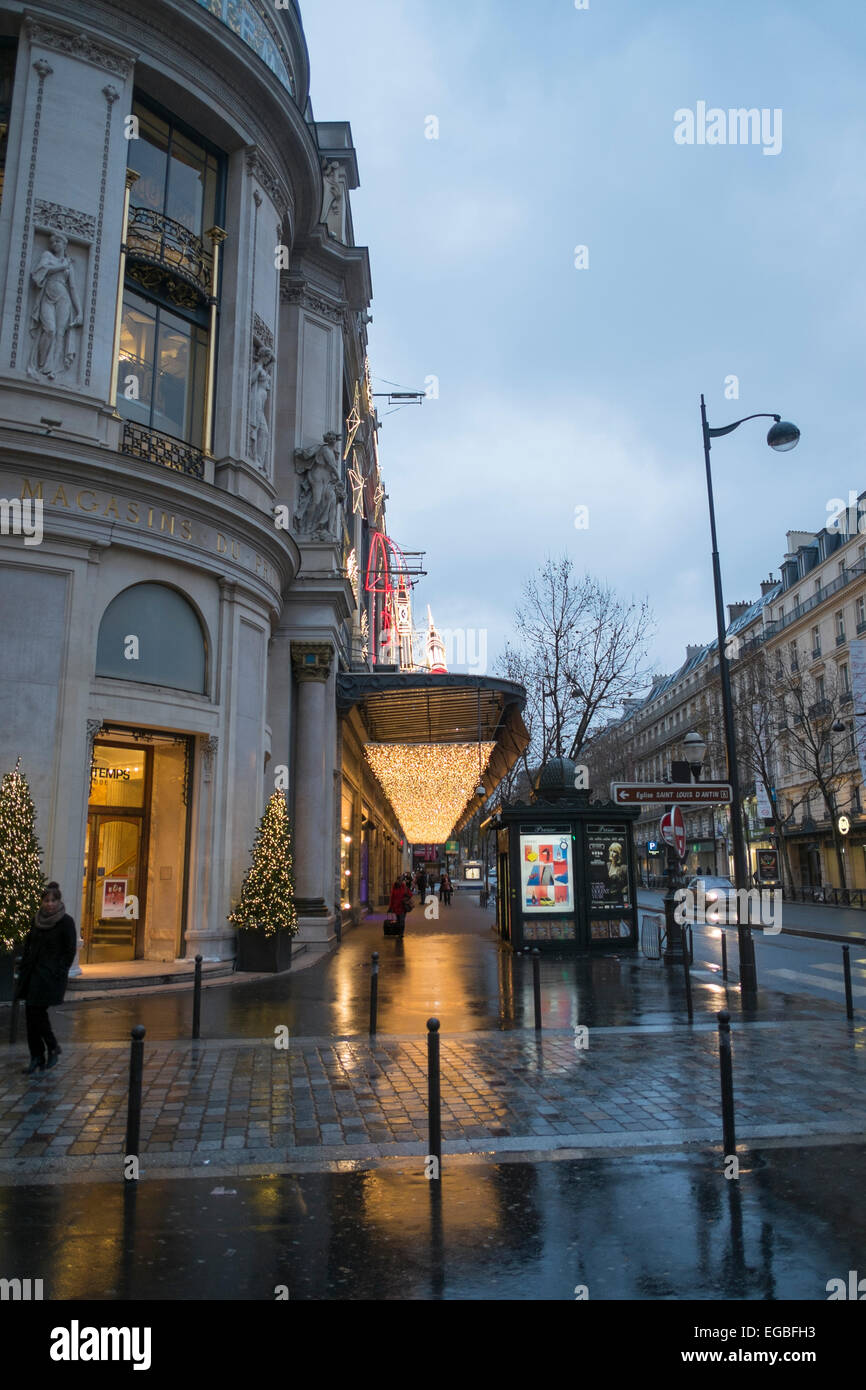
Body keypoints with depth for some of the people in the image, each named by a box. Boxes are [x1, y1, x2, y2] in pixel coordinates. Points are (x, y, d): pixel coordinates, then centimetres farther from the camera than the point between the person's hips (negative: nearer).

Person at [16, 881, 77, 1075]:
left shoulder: (66, 922, -10)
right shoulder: (37, 919, 7)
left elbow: (70, 951, -8)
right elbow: (29, 943, 17)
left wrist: (59, 973, -11)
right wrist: (24, 968, 10)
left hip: (50, 975, -6)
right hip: (33, 972, 6)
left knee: (38, 1012, -8)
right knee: (30, 1013, 5)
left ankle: (53, 1048, 15)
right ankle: (36, 1058, 15)